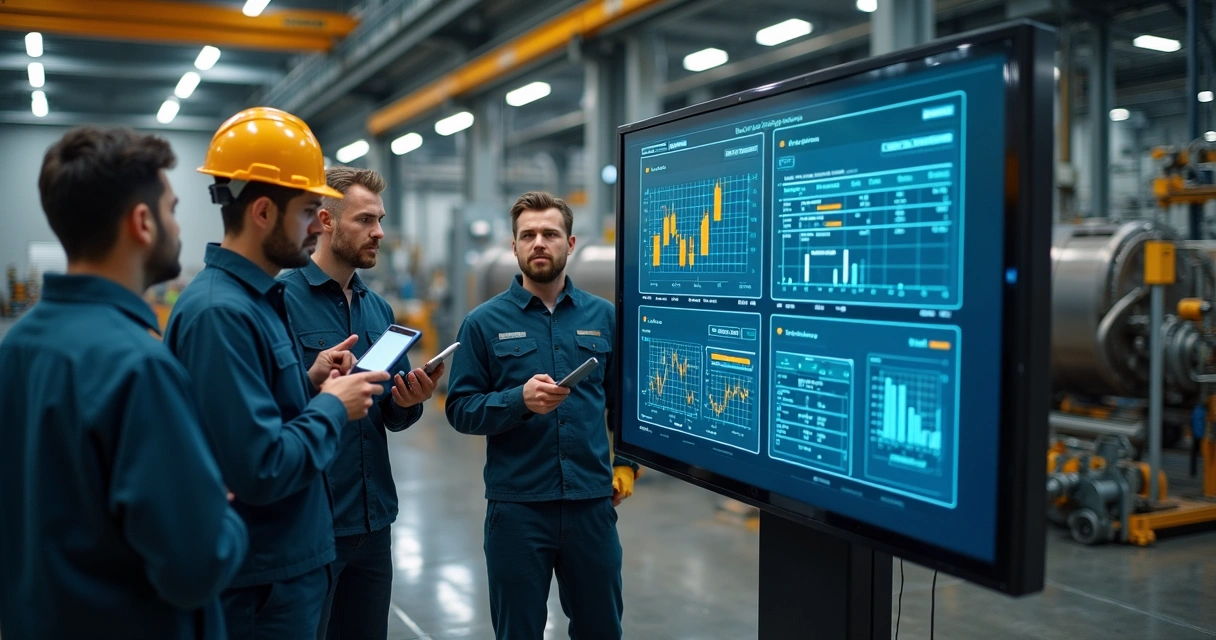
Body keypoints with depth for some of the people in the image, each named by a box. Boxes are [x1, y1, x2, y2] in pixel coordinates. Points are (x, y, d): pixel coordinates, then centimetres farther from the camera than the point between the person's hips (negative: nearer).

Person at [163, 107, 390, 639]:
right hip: (261, 580, -9)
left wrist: (309, 384, 0)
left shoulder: (257, 297, 8)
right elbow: (263, 469, -28)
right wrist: (333, 407, -15)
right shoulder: (221, 311, -23)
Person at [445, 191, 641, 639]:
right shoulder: (485, 323, -2)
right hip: (516, 505, -2)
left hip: (592, 502, 2)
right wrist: (519, 401, -22)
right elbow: (460, 409, -6)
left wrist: (627, 463, 2)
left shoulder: (603, 317, 4)